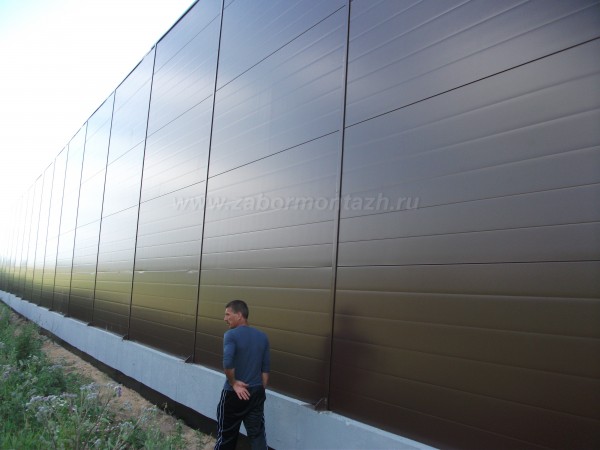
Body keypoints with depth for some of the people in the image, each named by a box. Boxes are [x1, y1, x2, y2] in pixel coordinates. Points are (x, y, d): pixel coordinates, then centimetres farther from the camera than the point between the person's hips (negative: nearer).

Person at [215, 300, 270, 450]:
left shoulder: (231, 335, -14)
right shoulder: (262, 337, 4)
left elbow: (227, 363, -27)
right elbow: (265, 368, 6)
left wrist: (233, 383, -13)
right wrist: (260, 390, 13)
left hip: (234, 394, -4)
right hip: (256, 393, 4)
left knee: (227, 433, 14)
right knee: (257, 434, 7)